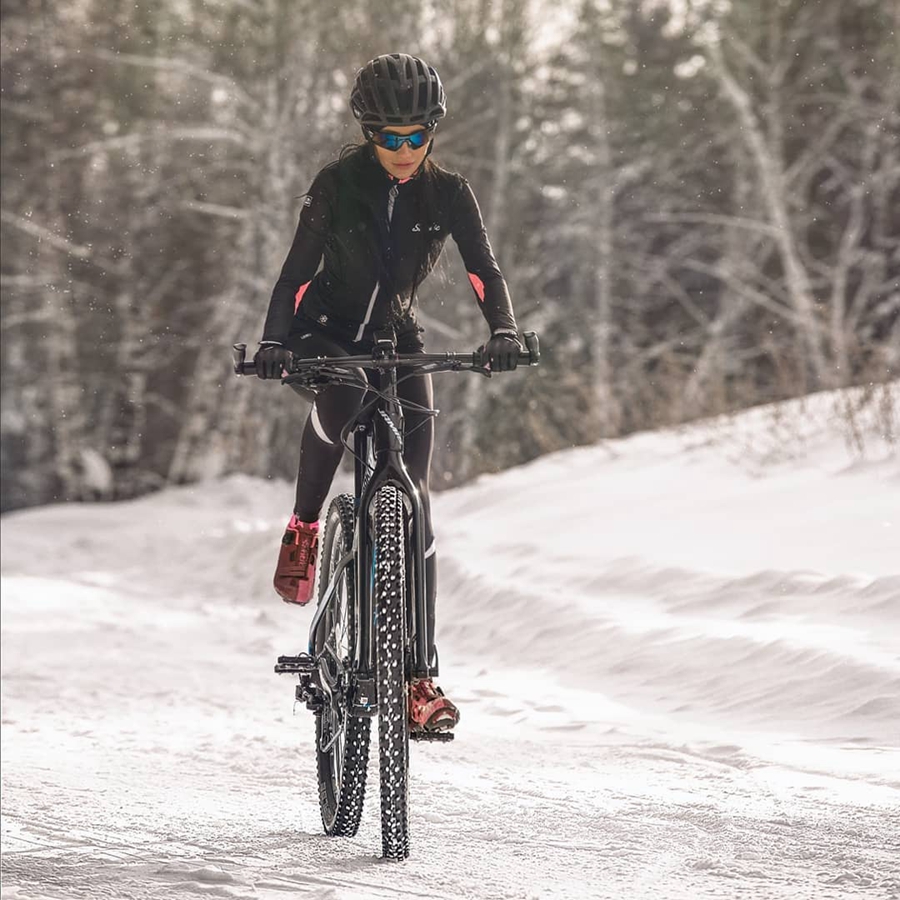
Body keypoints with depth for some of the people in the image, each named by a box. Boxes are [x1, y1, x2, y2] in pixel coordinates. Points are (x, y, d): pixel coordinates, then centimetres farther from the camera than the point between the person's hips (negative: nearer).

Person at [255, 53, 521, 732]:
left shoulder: (448, 194, -6)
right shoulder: (338, 185, -12)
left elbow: (484, 268, -15)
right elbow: (298, 271, -16)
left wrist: (503, 330, -35)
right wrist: (273, 342, -33)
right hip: (328, 335, -2)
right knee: (338, 399, -40)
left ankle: (419, 676, -8)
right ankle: (304, 527, -13)